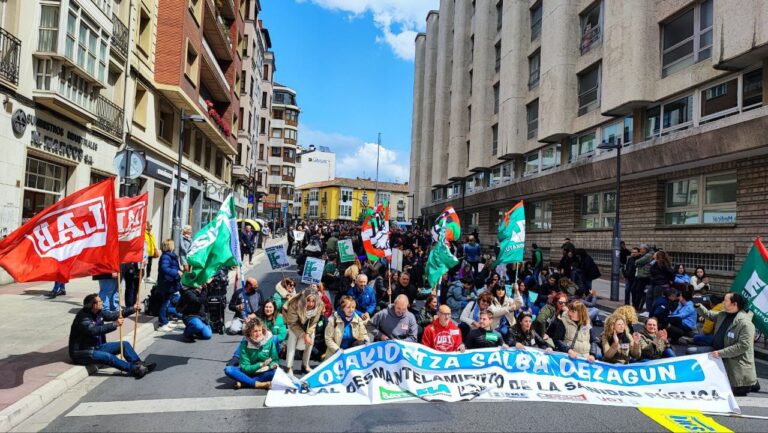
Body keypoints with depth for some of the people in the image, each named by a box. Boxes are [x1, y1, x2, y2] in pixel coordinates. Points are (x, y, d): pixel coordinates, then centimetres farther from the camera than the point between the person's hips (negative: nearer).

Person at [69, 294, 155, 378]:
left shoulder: (99, 313, 2)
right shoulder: (82, 317, -23)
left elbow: (114, 315, 11)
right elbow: (94, 330, -37)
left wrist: (132, 308, 4)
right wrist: (115, 324, -41)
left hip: (97, 347, 9)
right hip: (81, 353, -9)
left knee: (125, 344, -1)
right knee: (108, 356, -32)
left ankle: (140, 364, -10)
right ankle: (135, 369, -30)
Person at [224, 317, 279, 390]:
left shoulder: (269, 340, -8)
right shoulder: (245, 343, -10)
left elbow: (275, 360, 0)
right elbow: (245, 367, -12)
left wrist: (273, 365, -24)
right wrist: (261, 364, -26)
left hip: (264, 373, 0)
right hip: (249, 372, 1)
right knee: (228, 370, -25)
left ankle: (243, 382, -25)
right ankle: (258, 384, -28)